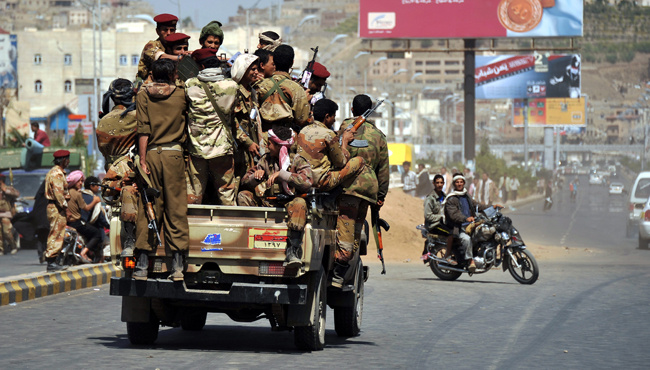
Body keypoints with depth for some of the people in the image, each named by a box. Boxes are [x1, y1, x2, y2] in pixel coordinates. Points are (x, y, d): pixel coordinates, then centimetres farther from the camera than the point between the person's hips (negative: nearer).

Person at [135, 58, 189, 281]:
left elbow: (143, 130, -3)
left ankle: (142, 265, -1)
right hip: (174, 154, 0)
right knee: (176, 208, 2)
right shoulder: (180, 95, 4)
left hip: (151, 153, 0)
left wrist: (142, 159, -4)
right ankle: (177, 265, -1)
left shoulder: (143, 95, 3)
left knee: (147, 210, 2)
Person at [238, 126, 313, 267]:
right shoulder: (265, 160, 13)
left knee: (300, 203, -36)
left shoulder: (297, 161, -1)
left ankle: (292, 250, -43)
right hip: (266, 203, 4)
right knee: (243, 196, -11)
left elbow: (307, 182, -22)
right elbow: (245, 182, 13)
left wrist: (281, 174, -24)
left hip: (288, 204, -4)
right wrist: (256, 176, -9)